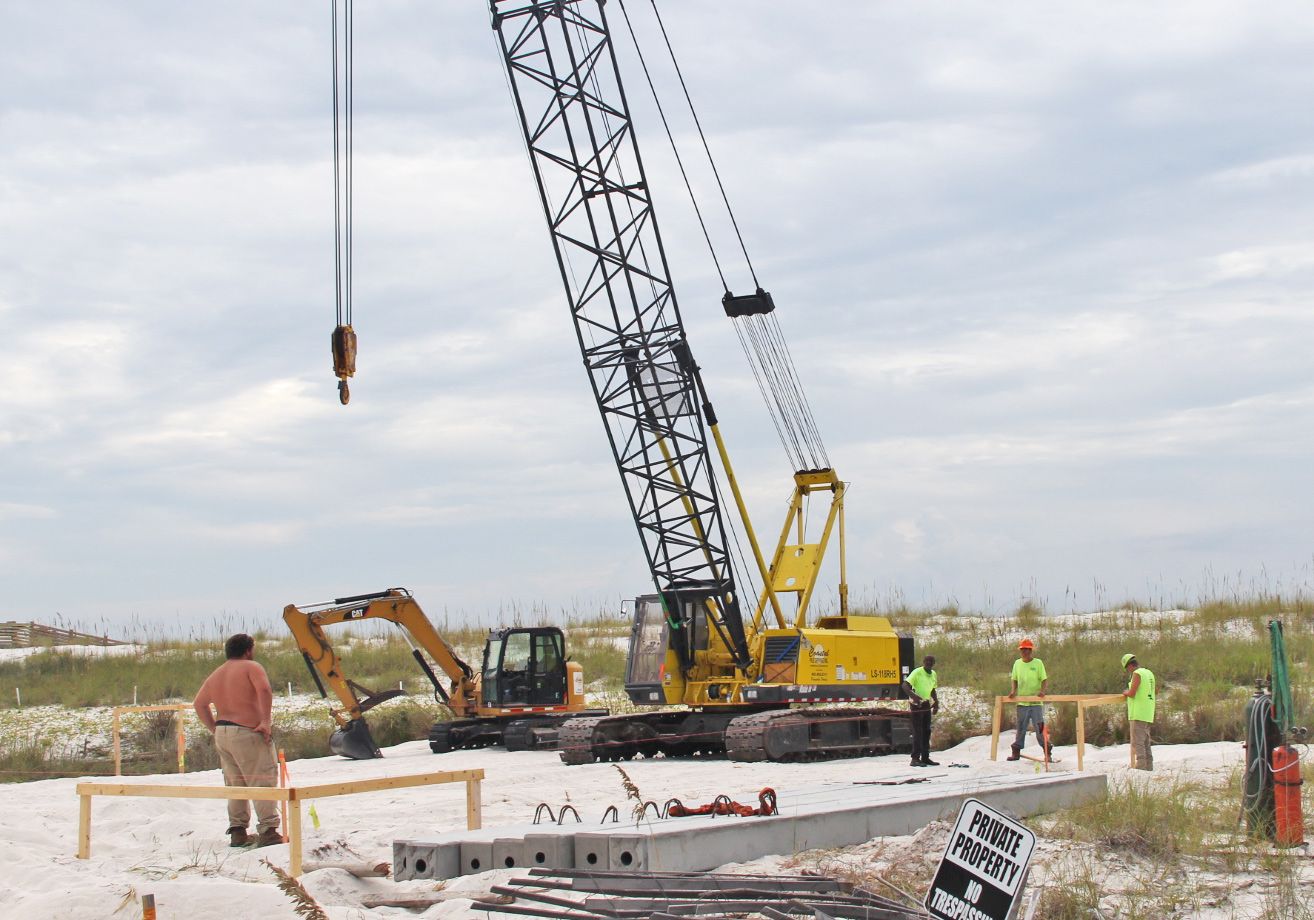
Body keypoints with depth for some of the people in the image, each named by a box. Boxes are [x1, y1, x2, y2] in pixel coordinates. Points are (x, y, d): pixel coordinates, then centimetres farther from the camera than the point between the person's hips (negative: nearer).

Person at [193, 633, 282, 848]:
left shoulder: (216, 675, 17)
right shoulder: (251, 667, -4)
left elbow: (199, 704, 21)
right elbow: (264, 690, -21)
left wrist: (215, 729, 17)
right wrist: (266, 721, -19)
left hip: (222, 734, 7)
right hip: (247, 733, -7)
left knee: (235, 784, 16)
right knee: (263, 781, -5)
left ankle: (237, 831, 17)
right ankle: (267, 830, -12)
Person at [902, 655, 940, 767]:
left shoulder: (933, 674, 10)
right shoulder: (917, 672, -14)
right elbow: (905, 685, -23)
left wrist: (936, 703, 10)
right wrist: (914, 696, -37)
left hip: (927, 704, 8)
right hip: (917, 704, -8)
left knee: (926, 731, 10)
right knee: (918, 732, -9)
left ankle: (925, 757, 16)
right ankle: (915, 758, -9)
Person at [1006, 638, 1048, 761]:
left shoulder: (1038, 663, -3)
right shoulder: (1017, 663, 8)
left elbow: (1045, 680, -4)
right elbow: (1015, 680, 14)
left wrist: (1042, 691, -22)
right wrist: (1013, 691, -4)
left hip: (1036, 701, -3)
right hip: (1022, 701, 3)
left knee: (1040, 727, -3)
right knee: (1020, 728, 8)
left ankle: (1046, 751, 7)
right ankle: (1016, 752, 13)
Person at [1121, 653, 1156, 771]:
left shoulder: (1137, 674, -12)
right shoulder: (1149, 673, 16)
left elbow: (1132, 693, -18)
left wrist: (1126, 692, 4)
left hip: (1138, 714, -9)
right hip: (1148, 715, 9)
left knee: (1137, 742, -9)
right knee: (1145, 743, 13)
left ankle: (1141, 766, -15)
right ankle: (1148, 767, 13)